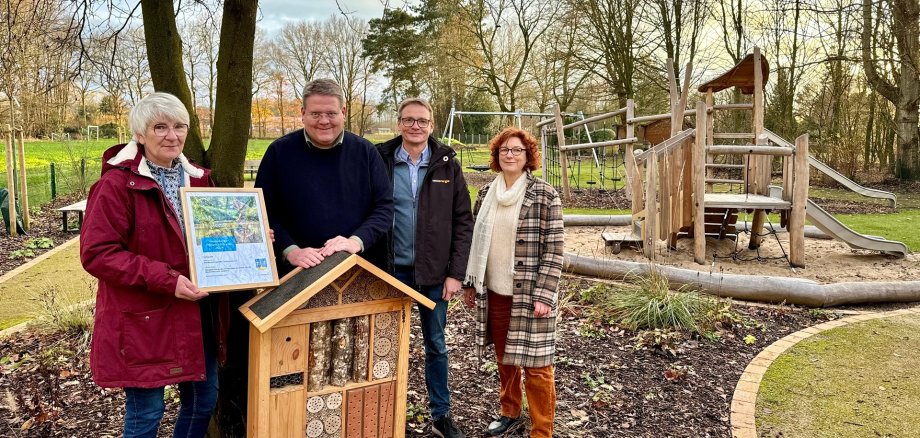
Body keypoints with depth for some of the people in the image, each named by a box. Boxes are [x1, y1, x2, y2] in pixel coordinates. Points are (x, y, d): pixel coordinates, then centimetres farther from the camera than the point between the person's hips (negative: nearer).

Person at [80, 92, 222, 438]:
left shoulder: (198, 178, 8)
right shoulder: (117, 184, -13)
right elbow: (96, 253, -18)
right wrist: (166, 280, -25)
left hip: (197, 312, 7)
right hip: (143, 319, -6)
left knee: (203, 400, 16)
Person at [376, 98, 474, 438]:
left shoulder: (448, 165, 0)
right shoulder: (380, 161, -2)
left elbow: (463, 221, -1)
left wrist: (455, 273, -6)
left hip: (434, 272, 1)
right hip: (392, 269, 0)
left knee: (436, 346, 12)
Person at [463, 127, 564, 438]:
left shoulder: (545, 195, -8)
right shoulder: (486, 194, 6)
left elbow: (553, 250, -11)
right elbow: (477, 243, 13)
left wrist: (544, 296, -16)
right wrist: (470, 283, 10)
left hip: (529, 294, -5)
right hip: (494, 292, 5)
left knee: (535, 364, 0)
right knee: (504, 357, 18)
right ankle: (509, 412, 38)